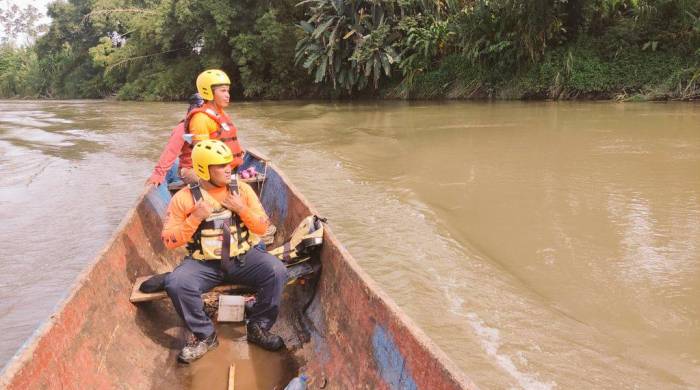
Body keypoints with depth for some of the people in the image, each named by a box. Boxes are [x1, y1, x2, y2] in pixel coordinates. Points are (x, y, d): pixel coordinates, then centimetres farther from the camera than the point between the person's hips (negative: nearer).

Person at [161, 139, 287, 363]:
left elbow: (262, 228, 2)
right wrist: (195, 218, -19)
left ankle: (258, 327, -2)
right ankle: (205, 336, -6)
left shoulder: (242, 189, 1)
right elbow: (169, 241, -7)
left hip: (242, 257, 1)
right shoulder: (184, 198, -6)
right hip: (203, 263, -1)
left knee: (277, 271, -24)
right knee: (175, 284, -29)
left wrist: (242, 209, -14)